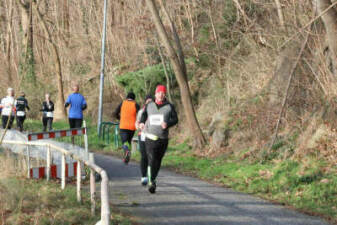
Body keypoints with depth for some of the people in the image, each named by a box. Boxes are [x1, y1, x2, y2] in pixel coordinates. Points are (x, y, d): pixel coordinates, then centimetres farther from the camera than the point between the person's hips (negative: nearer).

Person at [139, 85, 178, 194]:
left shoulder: (169, 106, 1)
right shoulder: (149, 106, 6)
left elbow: (175, 119, 0)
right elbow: (144, 114, 20)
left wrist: (167, 124, -19)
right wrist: (142, 123, -1)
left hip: (163, 139, 1)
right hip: (150, 138, -1)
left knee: (158, 161, 13)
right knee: (151, 160, -15)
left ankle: (153, 179, 35)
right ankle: (151, 183, -20)